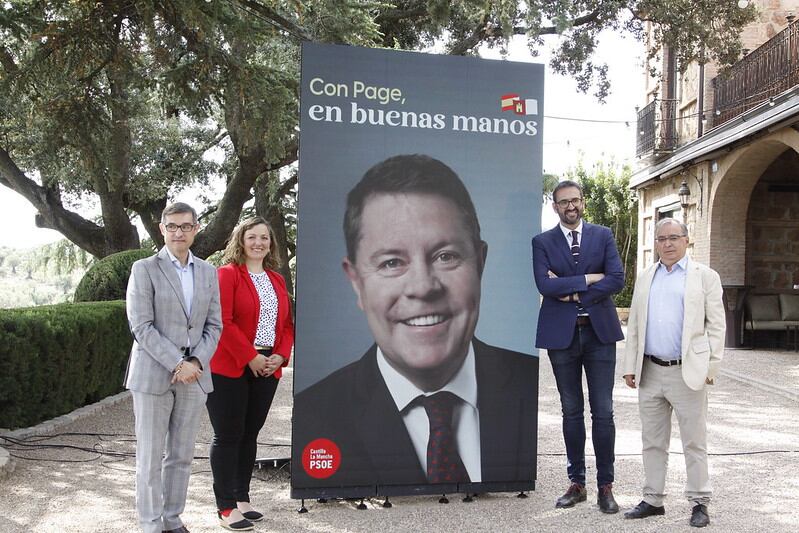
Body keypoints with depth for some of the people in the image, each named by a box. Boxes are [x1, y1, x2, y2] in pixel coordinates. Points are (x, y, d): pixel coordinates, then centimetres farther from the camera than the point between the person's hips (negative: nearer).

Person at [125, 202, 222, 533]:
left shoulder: (208, 272, 10)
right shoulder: (144, 269, -2)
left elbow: (214, 325, 9)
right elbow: (141, 326, -10)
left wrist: (196, 362, -7)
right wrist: (177, 364, -15)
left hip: (194, 374, 4)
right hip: (154, 374, -4)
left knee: (181, 455, 11)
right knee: (150, 456, 3)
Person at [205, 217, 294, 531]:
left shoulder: (277, 280, 14)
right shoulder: (228, 274, -6)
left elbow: (287, 323, 15)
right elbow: (223, 322, -14)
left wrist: (281, 356, -2)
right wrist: (251, 357, -16)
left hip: (267, 369, 6)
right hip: (230, 369, -6)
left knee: (250, 434, 13)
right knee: (228, 435, 1)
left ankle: (242, 499, 25)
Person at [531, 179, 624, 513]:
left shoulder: (603, 236, 6)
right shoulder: (542, 242, 3)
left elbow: (617, 279, -7)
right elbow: (545, 285, -12)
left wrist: (572, 293, -11)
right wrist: (588, 279, -12)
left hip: (599, 332, 0)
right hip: (561, 334, 0)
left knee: (603, 412, 1)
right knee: (571, 412, 9)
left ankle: (605, 486, 12)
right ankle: (576, 483, 20)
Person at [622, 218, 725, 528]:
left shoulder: (705, 276, 2)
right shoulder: (645, 278, 14)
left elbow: (716, 325, 0)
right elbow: (634, 325, 14)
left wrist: (712, 366, -7)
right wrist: (630, 366, 9)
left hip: (688, 372, -4)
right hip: (650, 372, 4)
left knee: (694, 442, 3)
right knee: (652, 442, 11)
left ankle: (699, 502, 16)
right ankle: (653, 500, 22)